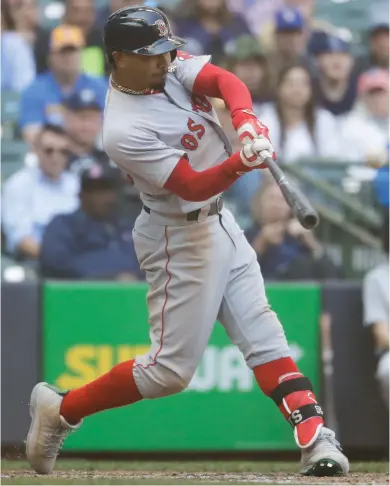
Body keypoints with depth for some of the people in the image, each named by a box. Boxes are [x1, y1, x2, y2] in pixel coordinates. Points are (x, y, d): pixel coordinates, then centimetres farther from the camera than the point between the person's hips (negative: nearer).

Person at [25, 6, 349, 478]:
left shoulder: (170, 66, -4)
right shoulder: (124, 131, -26)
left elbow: (225, 82, -18)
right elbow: (191, 186, -27)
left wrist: (246, 121, -38)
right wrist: (242, 163, -43)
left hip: (217, 220, 8)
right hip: (181, 238, -8)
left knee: (261, 332, 2)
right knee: (171, 369, -3)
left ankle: (313, 435, -1)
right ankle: (60, 411, 11)